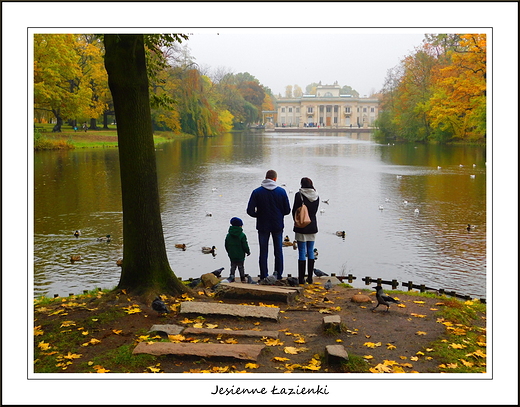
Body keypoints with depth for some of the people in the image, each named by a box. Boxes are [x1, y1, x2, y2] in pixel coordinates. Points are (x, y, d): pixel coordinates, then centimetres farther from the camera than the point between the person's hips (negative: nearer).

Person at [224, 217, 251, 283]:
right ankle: (242, 278, 10)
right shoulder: (242, 235, -13)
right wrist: (248, 251, 5)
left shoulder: (228, 235, 2)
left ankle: (231, 277, 4)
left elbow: (226, 245, 8)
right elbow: (245, 245, -11)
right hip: (240, 255, -3)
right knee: (241, 266, 6)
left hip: (232, 255, 3)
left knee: (233, 266, 11)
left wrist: (229, 252, 21)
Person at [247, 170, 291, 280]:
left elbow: (250, 211, -10)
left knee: (263, 252, 7)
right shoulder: (281, 191, -5)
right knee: (278, 251, 12)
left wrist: (259, 215, 9)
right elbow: (287, 210, -2)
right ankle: (278, 275, 13)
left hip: (263, 226, -1)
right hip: (278, 225, 1)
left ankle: (264, 276, 8)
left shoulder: (257, 192, -8)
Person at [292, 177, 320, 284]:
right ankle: (310, 277, 14)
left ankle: (301, 278, 1)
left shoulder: (299, 195, -11)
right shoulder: (316, 196, 3)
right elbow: (315, 211, 10)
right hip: (312, 227, 4)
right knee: (310, 251, 11)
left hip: (301, 227, -4)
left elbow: (294, 211, -5)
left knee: (302, 252, -1)